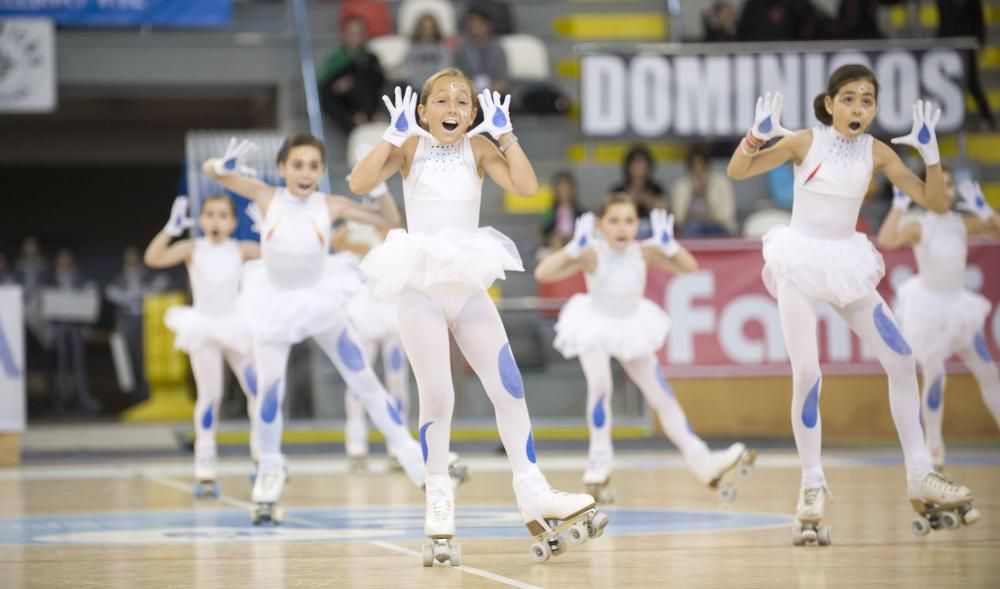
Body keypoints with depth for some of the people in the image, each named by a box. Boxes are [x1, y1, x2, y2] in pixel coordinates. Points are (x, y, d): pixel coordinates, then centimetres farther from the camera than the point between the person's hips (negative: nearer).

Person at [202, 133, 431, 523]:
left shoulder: (330, 206, -14)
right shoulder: (267, 198, -15)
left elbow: (390, 222, -6)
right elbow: (209, 171, -17)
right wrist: (225, 166, -40)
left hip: (320, 299, 1)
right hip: (274, 303, -1)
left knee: (364, 380, 3)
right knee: (269, 390, -3)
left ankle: (411, 456, 14)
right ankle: (268, 475, 15)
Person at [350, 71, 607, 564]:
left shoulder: (477, 148, 4)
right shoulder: (412, 146, -1)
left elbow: (525, 187, -10)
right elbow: (359, 184, -14)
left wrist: (505, 133, -10)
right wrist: (393, 135, -16)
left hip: (469, 285, 3)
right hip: (420, 285, -3)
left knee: (509, 388, 0)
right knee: (437, 397, -3)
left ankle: (533, 496, 7)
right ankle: (439, 506, 9)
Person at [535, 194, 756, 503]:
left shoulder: (643, 252, -19)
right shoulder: (593, 254, -28)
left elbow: (689, 267, -16)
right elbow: (543, 274, -37)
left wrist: (668, 243, -30)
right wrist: (574, 247, -45)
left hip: (632, 327, 4)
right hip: (595, 327, -4)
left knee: (662, 395, 7)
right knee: (600, 387, -22)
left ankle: (701, 461, 13)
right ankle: (600, 461, -2)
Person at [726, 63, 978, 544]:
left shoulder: (877, 153, -1)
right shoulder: (805, 142, -7)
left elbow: (934, 202, -1)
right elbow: (737, 172, -8)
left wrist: (930, 151, -15)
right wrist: (757, 135, -26)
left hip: (847, 262, 3)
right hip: (800, 259, -3)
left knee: (901, 360, -2)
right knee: (806, 374, -11)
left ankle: (920, 477, 7)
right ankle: (812, 485, 1)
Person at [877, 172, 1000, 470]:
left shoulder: (962, 224, -1)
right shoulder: (920, 228, -15)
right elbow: (886, 241, -34)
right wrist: (900, 204, -31)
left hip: (957, 307, 5)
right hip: (927, 308, -5)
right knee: (936, 380, -3)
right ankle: (934, 447, 15)